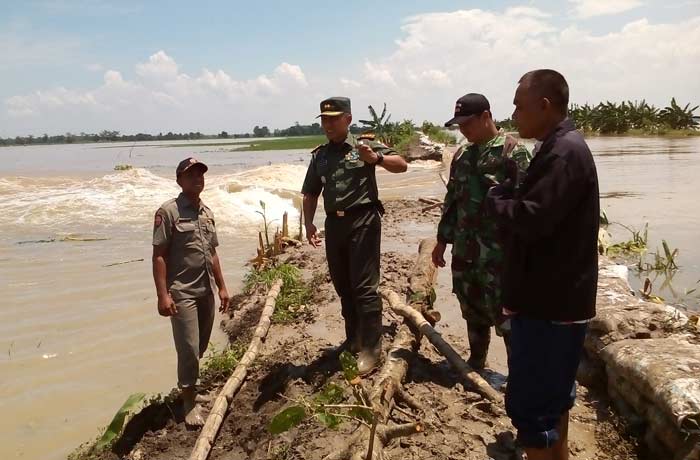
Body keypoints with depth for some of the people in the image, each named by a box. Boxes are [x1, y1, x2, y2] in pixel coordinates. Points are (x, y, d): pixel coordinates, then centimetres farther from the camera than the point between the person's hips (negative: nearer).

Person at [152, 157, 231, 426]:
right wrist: (163, 295, -19)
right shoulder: (168, 211, -9)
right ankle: (189, 402, 10)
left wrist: (221, 287, 17)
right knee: (189, 349, -4)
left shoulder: (207, 213, 12)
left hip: (206, 291, 7)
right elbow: (159, 255, -12)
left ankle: (189, 384, 33)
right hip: (182, 293, -7)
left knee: (200, 347, 15)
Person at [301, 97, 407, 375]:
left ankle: (371, 348, 0)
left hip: (363, 221, -6)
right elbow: (310, 194, 16)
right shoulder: (319, 155, 13)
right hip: (334, 224, 6)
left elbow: (401, 165, -6)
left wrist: (376, 158, -24)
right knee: (343, 286, 15)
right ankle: (353, 339, 30)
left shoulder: (364, 146, -1)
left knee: (364, 287, -7)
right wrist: (308, 223, 0)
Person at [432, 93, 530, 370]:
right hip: (464, 250, 7)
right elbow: (451, 200, 18)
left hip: (498, 251, -7)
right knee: (473, 312, 17)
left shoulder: (512, 152, -10)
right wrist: (442, 240, 16)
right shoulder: (462, 156, 12)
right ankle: (475, 365, 33)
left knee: (505, 314, 0)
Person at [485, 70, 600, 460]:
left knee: (529, 402, -4)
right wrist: (510, 197, -1)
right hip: (557, 295, 11)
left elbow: (531, 218, -28)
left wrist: (496, 199, -11)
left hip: (550, 299, -11)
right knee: (553, 390, 23)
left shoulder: (564, 151, -20)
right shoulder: (562, 147, 13)